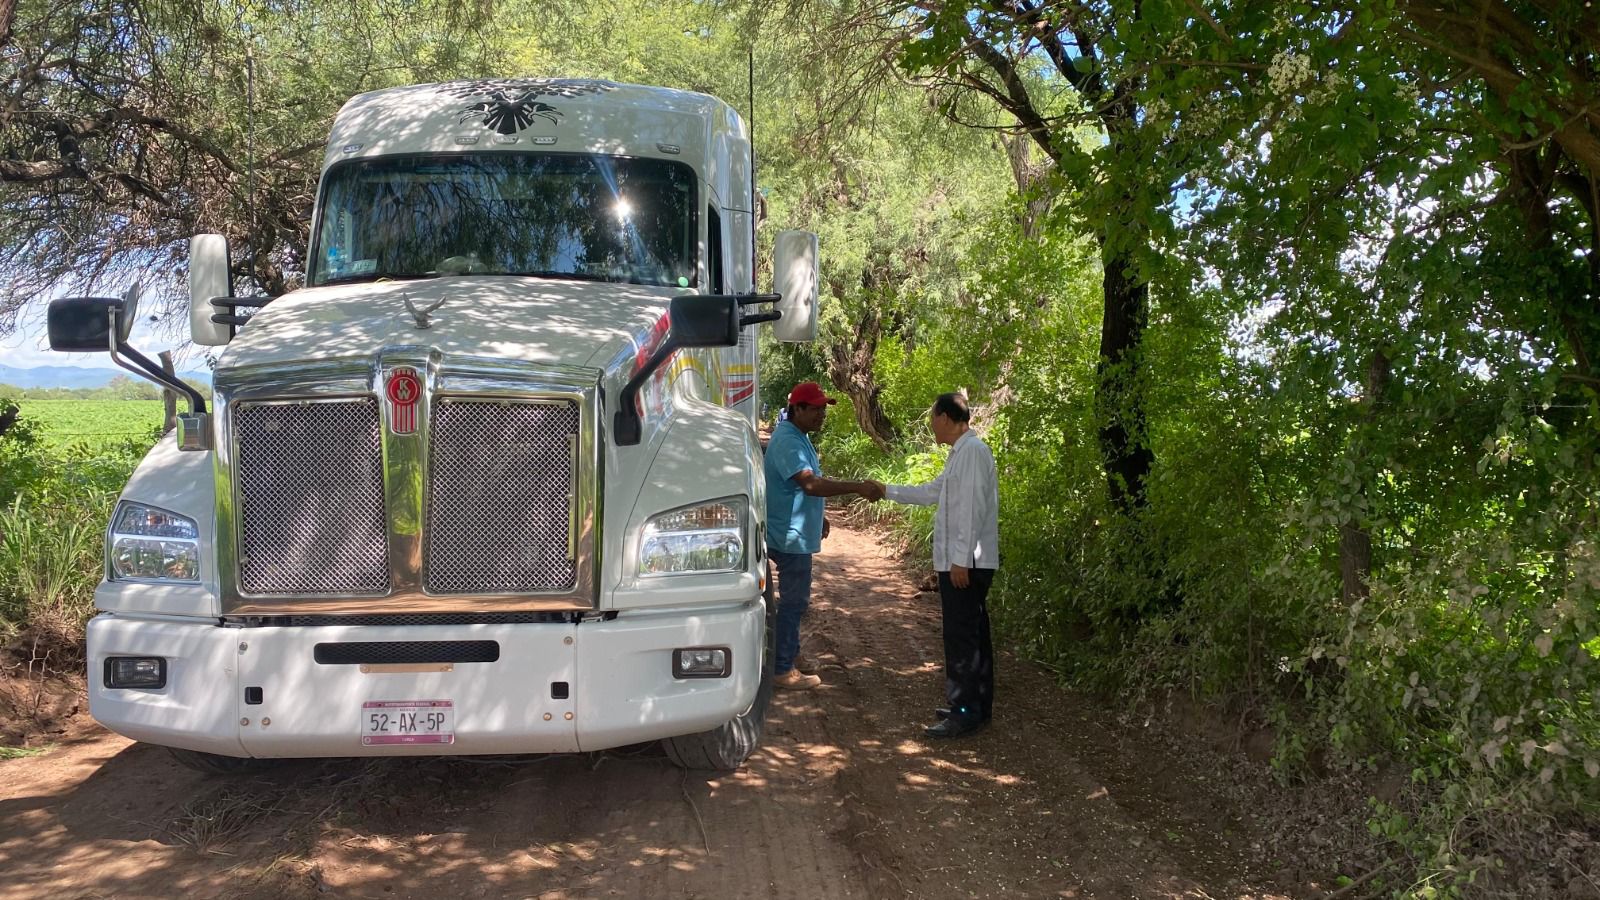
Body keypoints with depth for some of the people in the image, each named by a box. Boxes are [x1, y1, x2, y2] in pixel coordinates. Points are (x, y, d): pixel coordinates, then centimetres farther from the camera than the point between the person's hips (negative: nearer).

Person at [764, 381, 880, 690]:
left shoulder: (799, 437, 11)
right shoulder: (788, 442, -23)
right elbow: (811, 483, -34)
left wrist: (818, 517, 23)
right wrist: (858, 487, -35)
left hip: (797, 533, 11)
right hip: (790, 536, -11)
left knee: (796, 598, 20)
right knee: (794, 601, -4)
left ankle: (791, 654, 33)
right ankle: (783, 670, 3)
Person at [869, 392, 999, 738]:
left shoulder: (972, 451, -15)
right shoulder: (960, 452, 17)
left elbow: (973, 508, -21)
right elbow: (932, 492, 27)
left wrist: (960, 559, -22)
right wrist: (886, 490, 29)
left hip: (966, 563, -10)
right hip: (961, 563, 10)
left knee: (961, 637, -7)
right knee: (973, 634, 14)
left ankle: (965, 713, -3)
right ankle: (977, 706, 22)